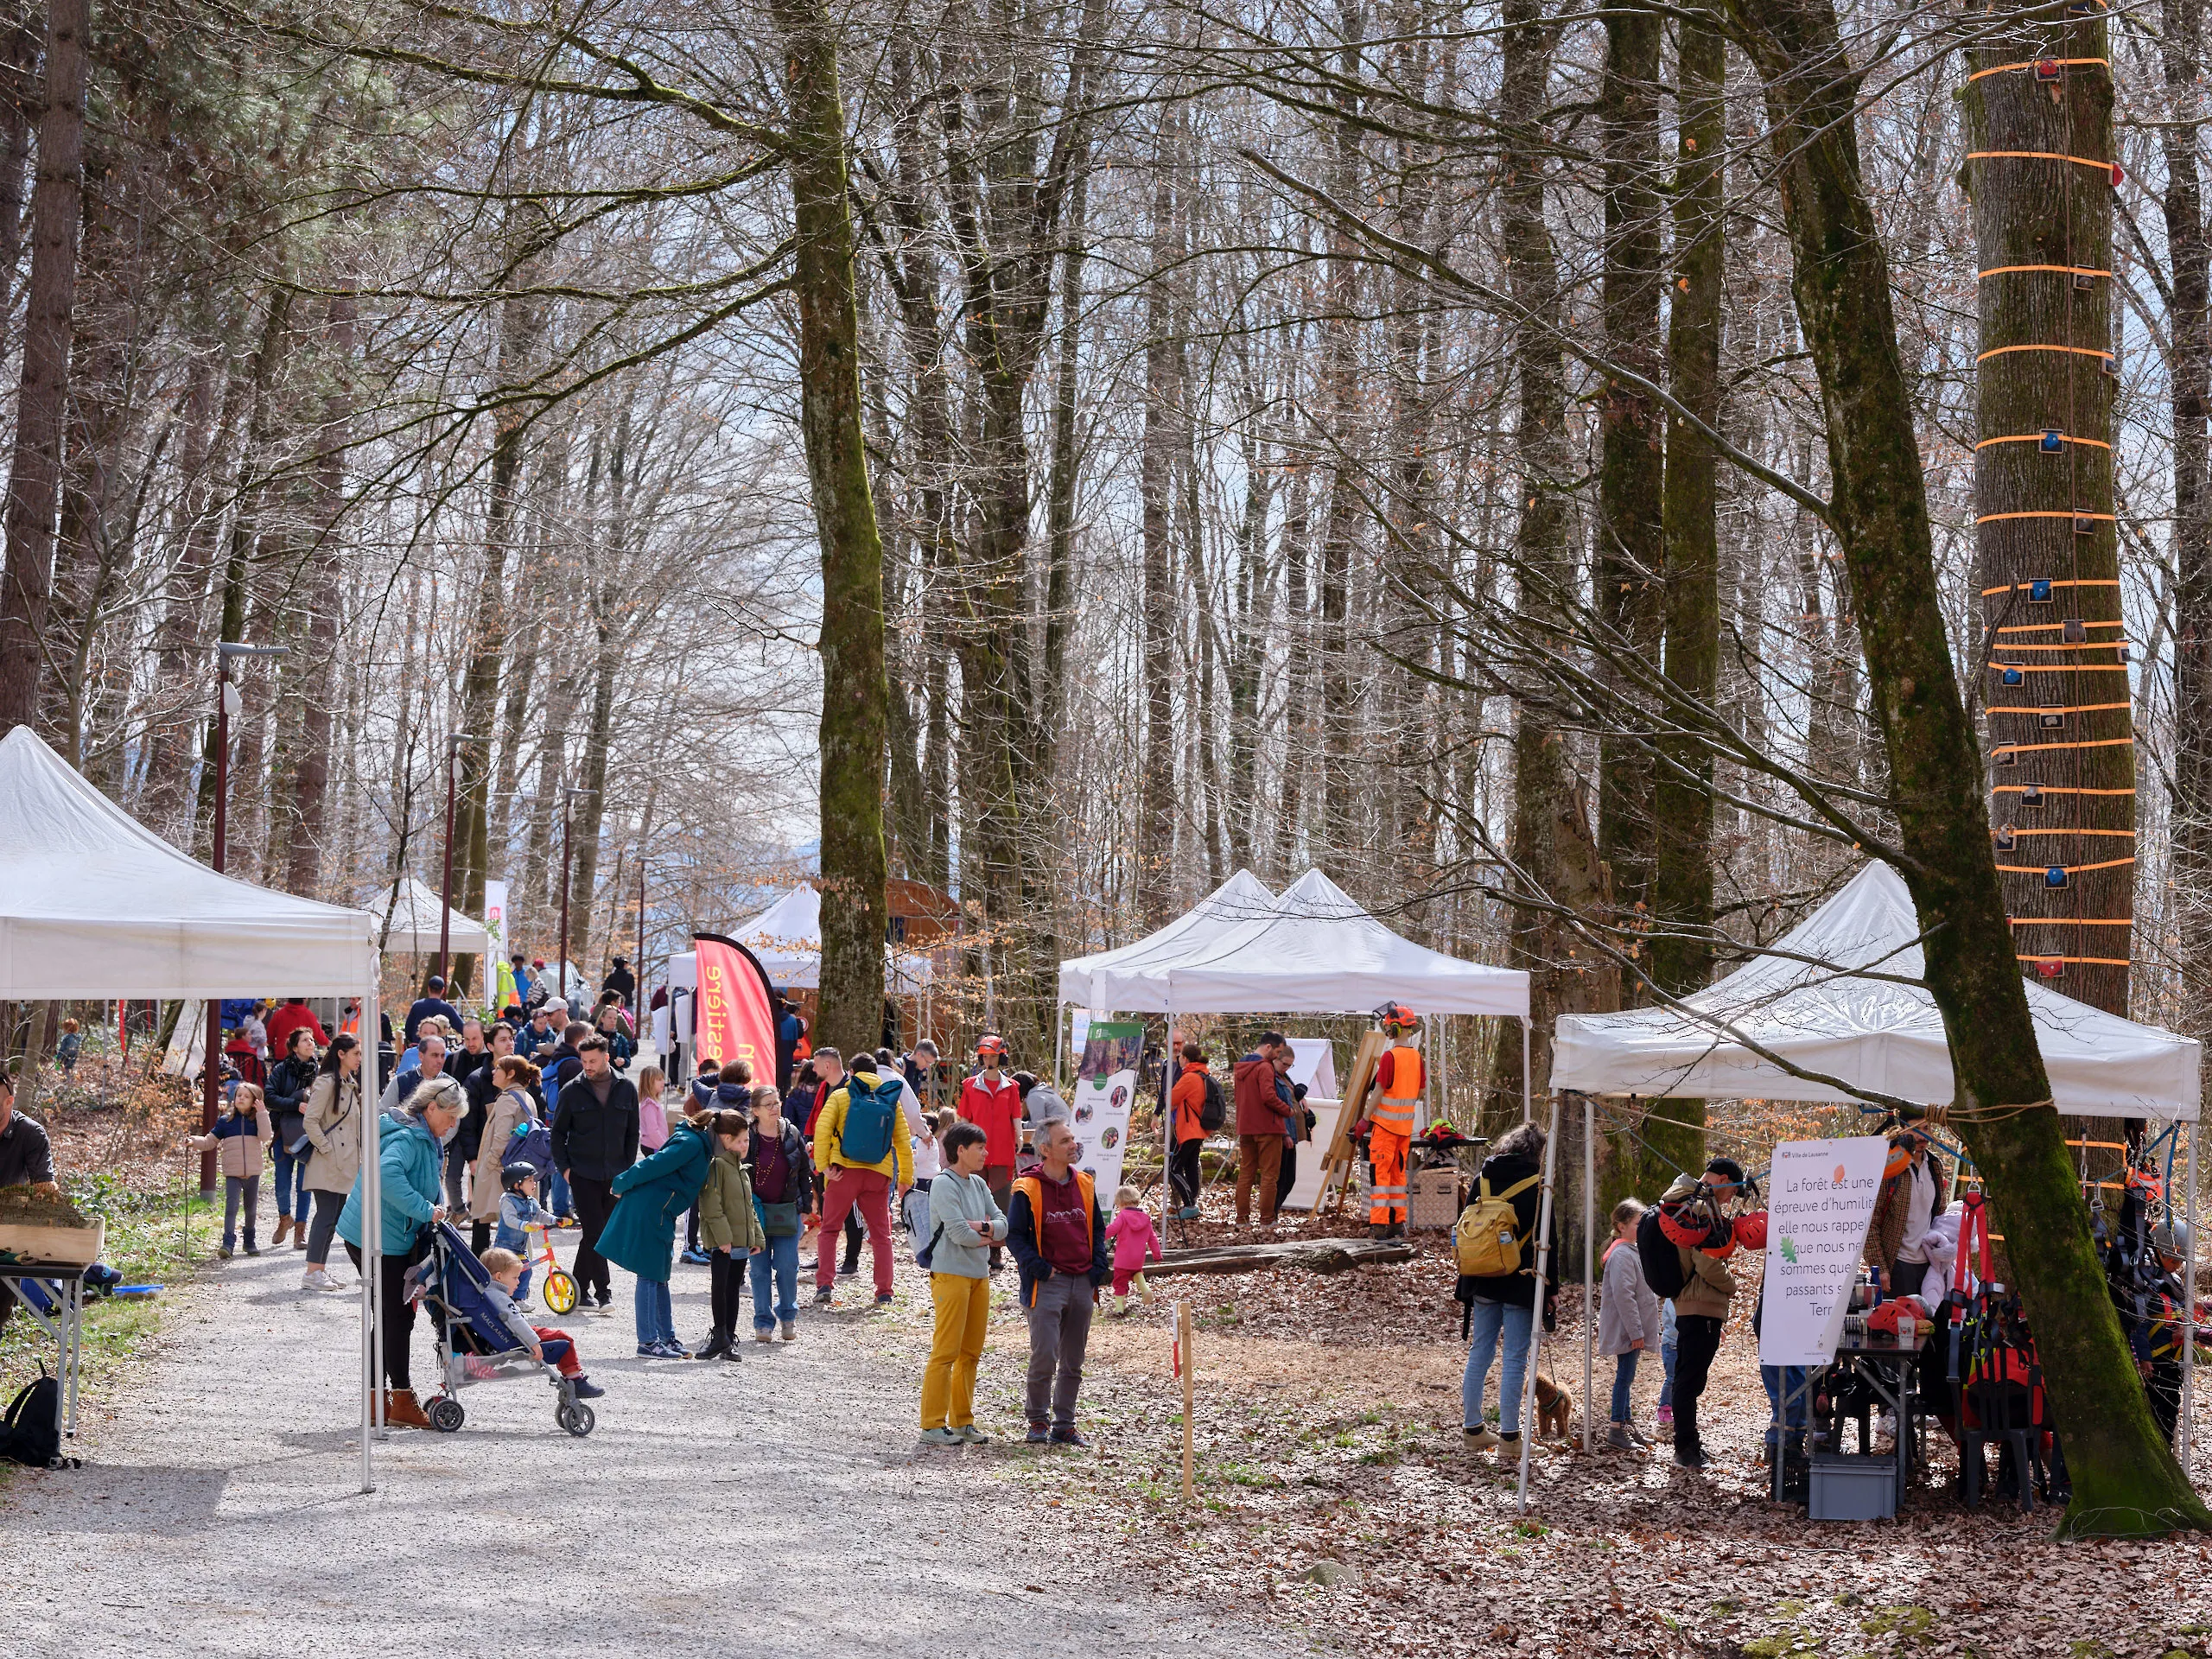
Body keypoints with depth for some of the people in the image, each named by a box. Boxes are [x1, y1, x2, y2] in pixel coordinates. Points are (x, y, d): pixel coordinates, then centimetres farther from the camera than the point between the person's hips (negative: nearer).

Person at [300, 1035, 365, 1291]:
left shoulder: (351, 1084, 17)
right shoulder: (326, 1083, -12)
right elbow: (310, 1121, -17)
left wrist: (358, 1156, 17)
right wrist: (326, 1148, -17)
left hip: (345, 1163, 9)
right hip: (328, 1164, -9)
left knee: (335, 1217, 10)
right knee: (326, 1215, -11)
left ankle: (321, 1270, 15)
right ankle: (312, 1274, -9)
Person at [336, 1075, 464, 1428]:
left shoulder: (424, 1138, 14)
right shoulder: (408, 1138, -19)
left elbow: (427, 1184, 24)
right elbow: (388, 1174, -38)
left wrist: (438, 1204, 4)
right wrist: (426, 1210, -33)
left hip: (392, 1238, 11)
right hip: (381, 1239, -11)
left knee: (389, 1317, 14)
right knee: (397, 1317, -6)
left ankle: (378, 1401, 20)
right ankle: (402, 1402, -1)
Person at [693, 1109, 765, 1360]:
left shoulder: (740, 1169, 18)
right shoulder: (717, 1165, -10)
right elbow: (712, 1206, -18)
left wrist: (757, 1237, 18)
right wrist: (722, 1236, -22)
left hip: (741, 1241, 9)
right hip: (721, 1242, -9)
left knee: (734, 1289, 10)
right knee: (720, 1287, -11)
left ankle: (728, 1339, 15)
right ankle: (720, 1336, -3)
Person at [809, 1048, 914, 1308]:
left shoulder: (840, 1096, 4)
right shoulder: (890, 1101, 10)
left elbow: (822, 1130, -10)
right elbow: (904, 1143, 9)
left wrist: (823, 1166, -7)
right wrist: (905, 1178, 15)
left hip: (845, 1170, -2)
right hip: (878, 1174, 2)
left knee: (829, 1229, 11)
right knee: (881, 1234, 9)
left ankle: (823, 1285, 3)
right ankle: (884, 1293, 4)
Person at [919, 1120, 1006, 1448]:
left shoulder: (979, 1184, 14)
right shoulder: (944, 1184, -11)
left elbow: (1002, 1224, 9)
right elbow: (958, 1233, -19)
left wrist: (979, 1227, -11)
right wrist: (986, 1236, -1)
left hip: (979, 1274, 8)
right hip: (951, 1274, -8)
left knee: (971, 1353, 11)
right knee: (946, 1352, -7)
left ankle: (962, 1421, 18)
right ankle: (933, 1424, -3)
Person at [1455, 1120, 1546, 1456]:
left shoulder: (1483, 1177, 7)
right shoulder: (1536, 1183, -7)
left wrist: (1465, 1285, 16)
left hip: (1483, 1281, 5)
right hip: (1521, 1285, -5)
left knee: (1479, 1353, 12)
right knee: (1515, 1359, -1)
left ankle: (1473, 1429, 17)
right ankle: (1509, 1437, 0)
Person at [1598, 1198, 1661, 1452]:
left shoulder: (1633, 1252, 15)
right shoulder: (1621, 1255, -18)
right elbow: (1623, 1295, -23)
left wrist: (1639, 1330, 20)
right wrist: (1636, 1332, -22)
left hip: (1631, 1330, 10)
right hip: (1625, 1329, -10)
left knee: (1626, 1376, 14)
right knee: (1625, 1375, -7)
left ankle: (1627, 1424, 21)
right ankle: (1616, 1430, -4)